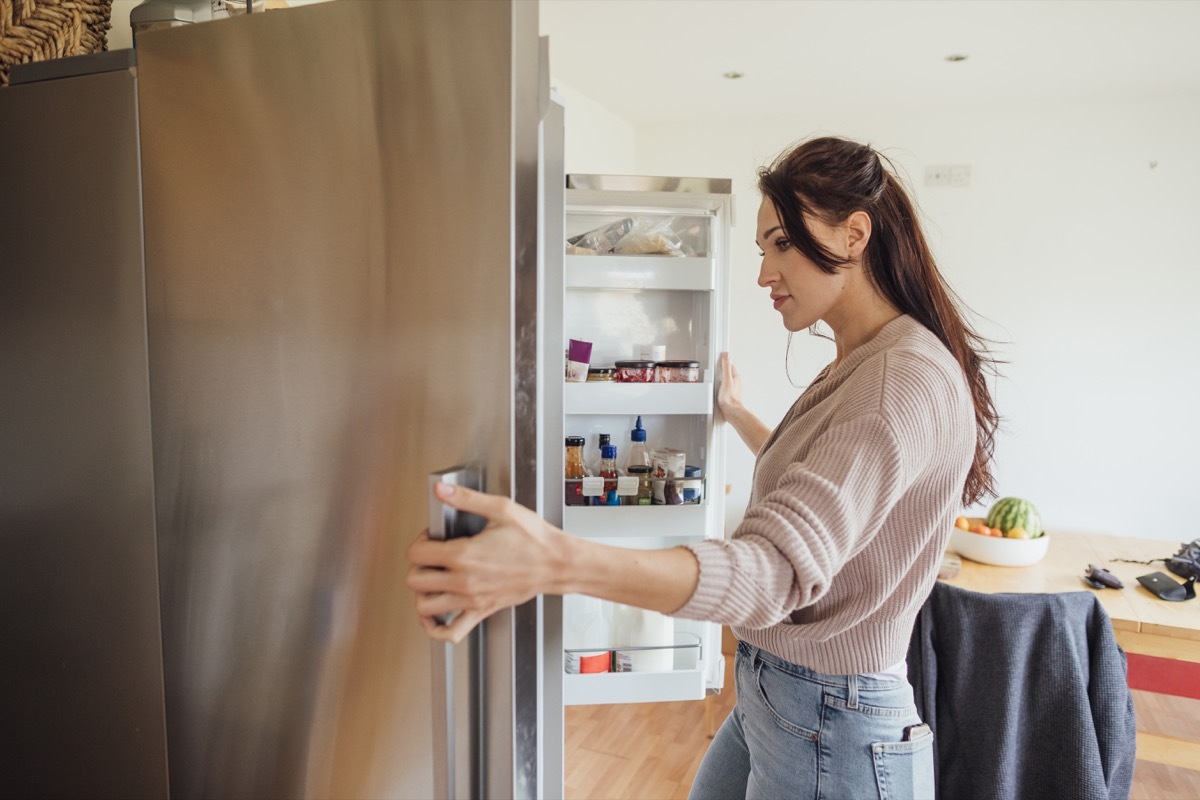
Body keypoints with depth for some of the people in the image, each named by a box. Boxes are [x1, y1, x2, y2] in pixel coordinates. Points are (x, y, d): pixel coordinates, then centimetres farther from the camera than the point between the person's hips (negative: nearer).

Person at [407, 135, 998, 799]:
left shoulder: (908, 382, -25)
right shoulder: (858, 367, 8)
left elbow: (779, 568, -36)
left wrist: (560, 562, -48)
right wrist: (735, 412, 36)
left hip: (832, 728, -9)